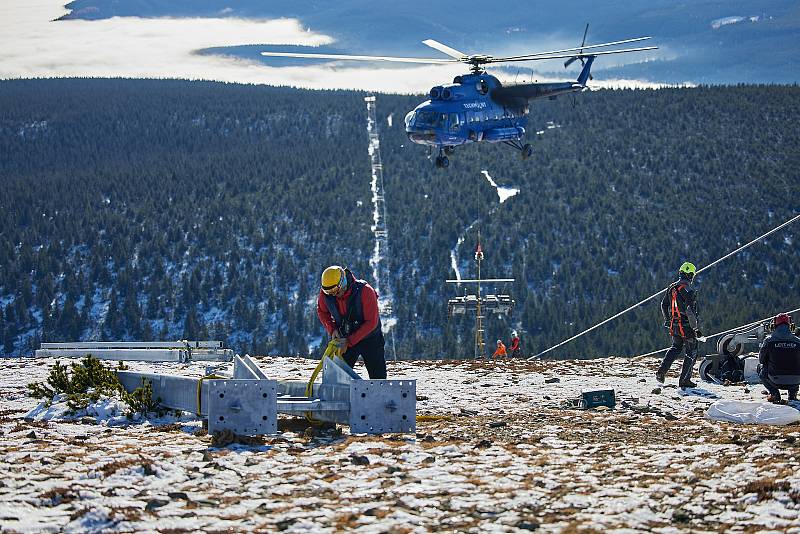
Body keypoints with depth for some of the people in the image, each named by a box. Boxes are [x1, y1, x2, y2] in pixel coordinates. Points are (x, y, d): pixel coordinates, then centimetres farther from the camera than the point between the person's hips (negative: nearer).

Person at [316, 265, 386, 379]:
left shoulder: (365, 291, -27)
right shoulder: (325, 292, -16)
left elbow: (371, 323, -23)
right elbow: (322, 311, 6)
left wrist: (349, 341, -25)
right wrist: (332, 329, -12)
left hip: (370, 339, -3)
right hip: (345, 340, 3)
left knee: (378, 377, 0)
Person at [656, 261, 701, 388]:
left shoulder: (671, 287, 7)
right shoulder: (688, 290, -16)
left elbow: (664, 304, 16)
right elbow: (693, 309, -22)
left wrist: (667, 320, 29)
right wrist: (697, 326, -16)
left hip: (674, 324, 7)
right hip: (685, 324, -7)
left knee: (676, 347, 25)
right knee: (691, 352, 6)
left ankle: (662, 371, 9)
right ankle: (684, 380, 6)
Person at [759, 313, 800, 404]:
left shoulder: (769, 340, -3)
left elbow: (761, 360, 11)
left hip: (776, 382, -2)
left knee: (762, 370, 28)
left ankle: (774, 394, 9)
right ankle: (792, 394, 16)